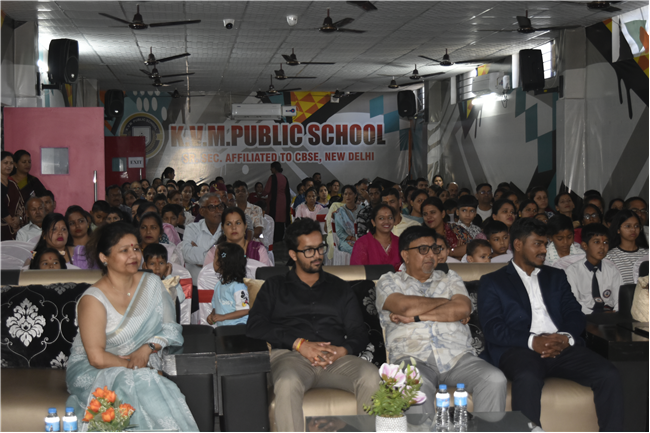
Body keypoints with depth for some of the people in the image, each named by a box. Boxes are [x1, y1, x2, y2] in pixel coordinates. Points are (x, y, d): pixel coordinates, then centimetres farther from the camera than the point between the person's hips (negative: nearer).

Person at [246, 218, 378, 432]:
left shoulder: (339, 288, 27)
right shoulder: (275, 286, 21)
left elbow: (359, 333, 17)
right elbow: (255, 326, 5)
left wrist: (343, 350, -8)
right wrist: (299, 344, -9)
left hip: (336, 359, 2)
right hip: (290, 356, -2)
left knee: (371, 376, -31)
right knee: (288, 382, -39)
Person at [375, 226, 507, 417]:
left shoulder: (449, 278, 25)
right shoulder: (389, 282, 17)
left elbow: (463, 308, 3)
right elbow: (406, 306, -6)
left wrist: (415, 317, -1)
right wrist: (446, 302, 7)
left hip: (458, 357, 3)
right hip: (412, 357, -3)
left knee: (495, 379, -26)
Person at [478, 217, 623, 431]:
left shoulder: (556, 276, 27)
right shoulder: (492, 282, 14)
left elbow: (575, 315, 15)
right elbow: (492, 328, 0)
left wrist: (565, 338, -10)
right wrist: (532, 341, -17)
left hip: (563, 347, 4)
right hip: (518, 349, -4)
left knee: (609, 375, -23)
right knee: (528, 378, -39)